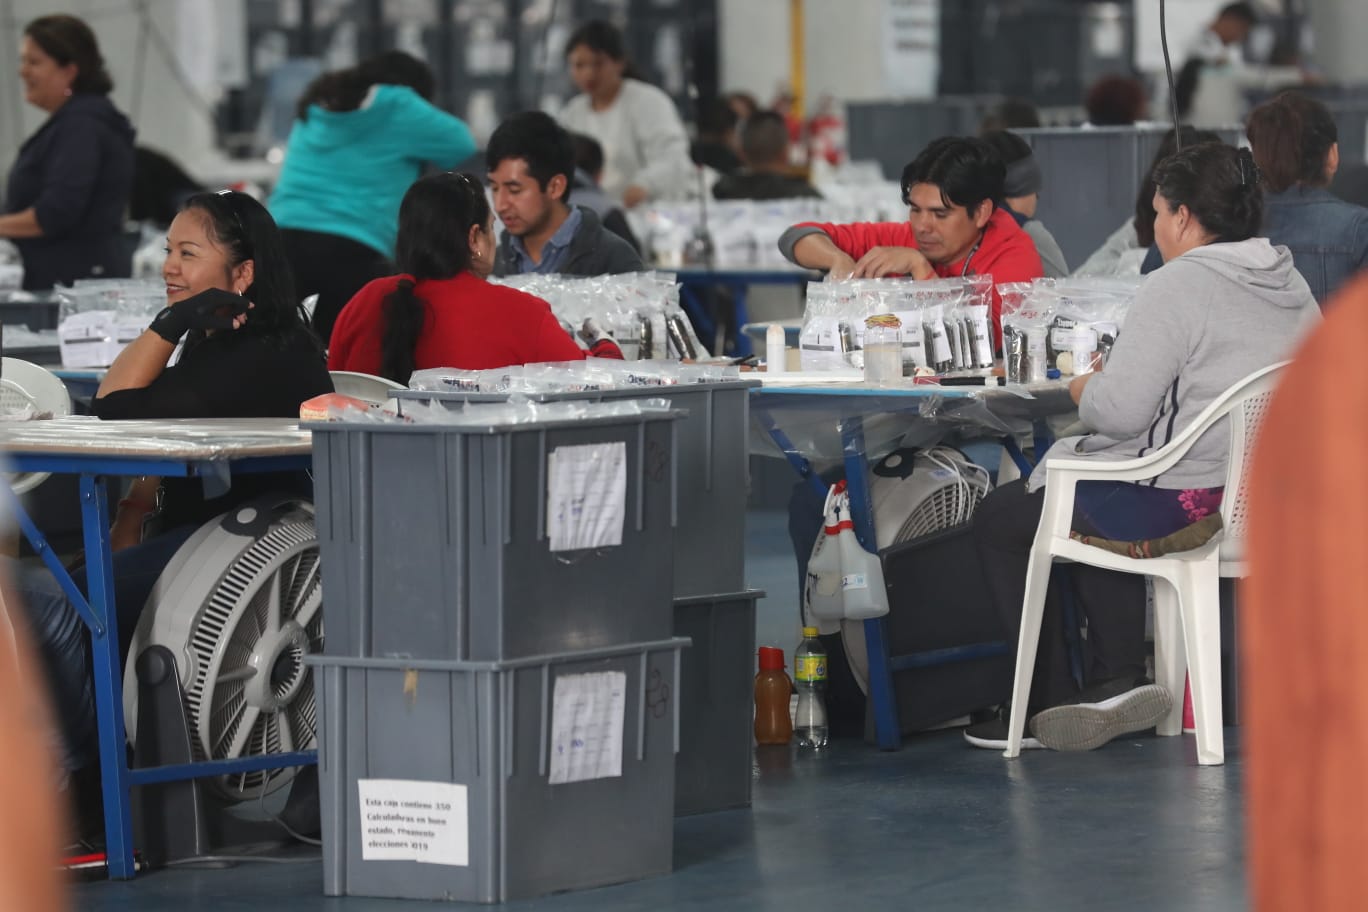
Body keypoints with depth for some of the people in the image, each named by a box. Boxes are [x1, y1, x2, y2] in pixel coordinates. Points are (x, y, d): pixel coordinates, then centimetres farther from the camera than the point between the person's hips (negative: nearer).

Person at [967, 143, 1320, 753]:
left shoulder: (1175, 287, -19)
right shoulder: (1293, 289, 6)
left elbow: (1118, 411, -24)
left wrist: (1084, 390, -1)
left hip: (1174, 500, -9)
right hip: (1265, 496, 9)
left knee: (998, 520, 14)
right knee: (1098, 513, 35)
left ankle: (1048, 704, 17)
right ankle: (1118, 679, 23)